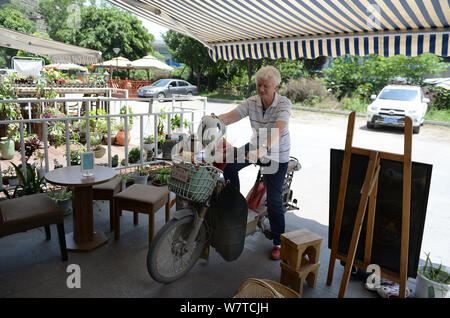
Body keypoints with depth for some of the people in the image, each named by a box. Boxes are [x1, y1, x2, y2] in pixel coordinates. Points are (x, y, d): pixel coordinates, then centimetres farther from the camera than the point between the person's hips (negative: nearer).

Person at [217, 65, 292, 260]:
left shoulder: (284, 104, -22)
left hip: (277, 153, -4)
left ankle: (278, 242, 13)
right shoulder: (252, 102, -10)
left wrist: (262, 149, -55)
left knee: (274, 199, -5)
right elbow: (229, 117, -20)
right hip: (257, 145, 5)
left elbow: (279, 130, -39)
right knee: (230, 166, -18)